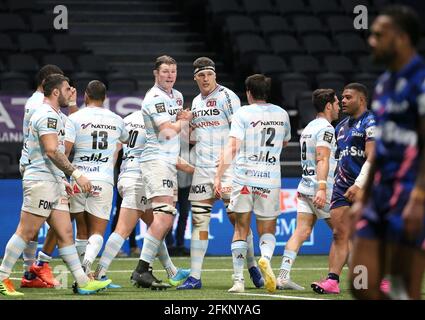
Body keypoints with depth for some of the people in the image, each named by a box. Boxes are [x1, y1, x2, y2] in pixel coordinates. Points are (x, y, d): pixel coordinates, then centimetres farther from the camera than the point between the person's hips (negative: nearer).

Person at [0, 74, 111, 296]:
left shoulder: (55, 115, 22)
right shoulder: (48, 115, -12)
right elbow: (52, 151, -22)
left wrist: (62, 180, 26)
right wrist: (76, 174, -23)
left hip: (53, 183, 10)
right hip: (40, 181, -10)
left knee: (65, 233, 5)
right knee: (26, 233, -8)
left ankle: (82, 282, 2)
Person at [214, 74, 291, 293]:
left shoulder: (243, 114, -3)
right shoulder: (282, 114, 8)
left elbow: (231, 147, -13)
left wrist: (218, 176, -13)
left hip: (244, 178, -2)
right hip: (270, 180, 2)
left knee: (241, 229, 9)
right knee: (267, 230, 13)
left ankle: (238, 280, 3)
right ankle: (266, 258, -20)